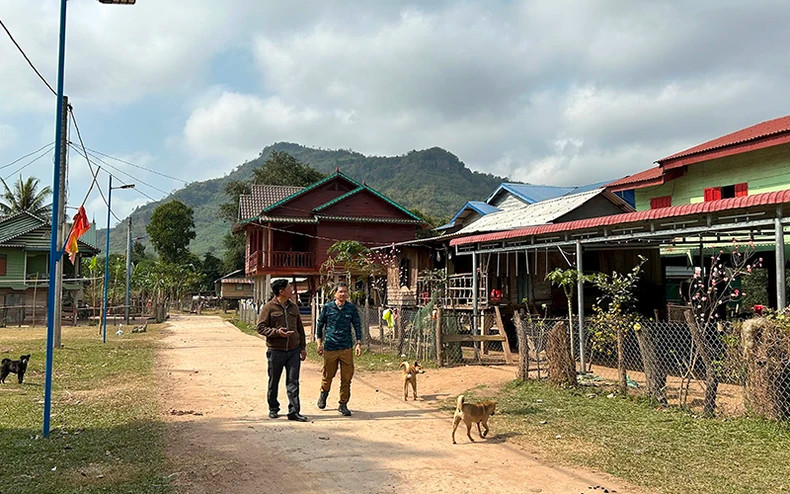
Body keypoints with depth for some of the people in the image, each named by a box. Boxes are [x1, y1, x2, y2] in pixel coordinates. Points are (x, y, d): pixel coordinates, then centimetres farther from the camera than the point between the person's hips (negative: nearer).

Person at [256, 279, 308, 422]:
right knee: (273, 382, 10)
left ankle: (294, 411, 3)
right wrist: (276, 332, -22)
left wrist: (303, 347, 14)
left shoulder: (293, 307, 12)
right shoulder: (269, 307, -5)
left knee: (293, 383, 0)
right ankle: (273, 409, 27)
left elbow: (300, 328, 17)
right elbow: (261, 327, -7)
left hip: (294, 351, 4)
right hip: (276, 351, -3)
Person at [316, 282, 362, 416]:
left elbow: (357, 326, 8)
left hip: (346, 348, 1)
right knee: (328, 375, 10)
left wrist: (359, 344, 1)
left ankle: (343, 404, 14)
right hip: (330, 348, -1)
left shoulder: (352, 308, 3)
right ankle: (324, 393, 40)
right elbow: (320, 325, 9)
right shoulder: (327, 307, 0)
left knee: (347, 377, 1)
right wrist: (320, 343, 6)